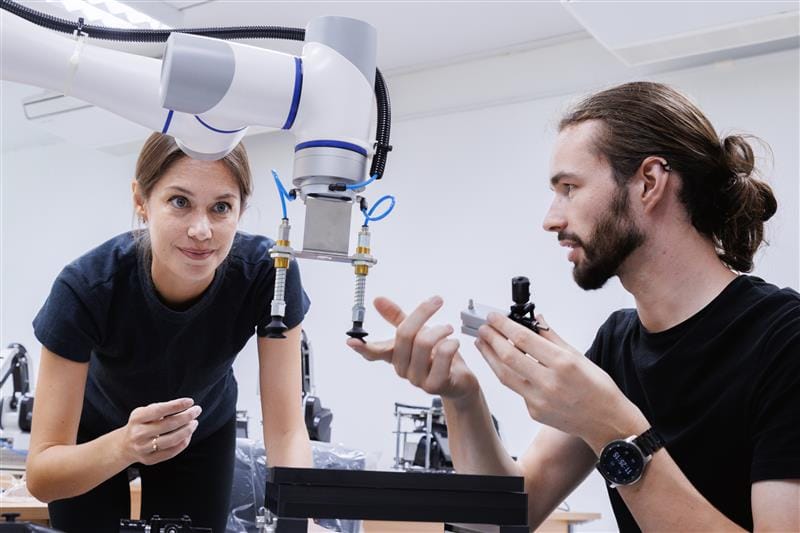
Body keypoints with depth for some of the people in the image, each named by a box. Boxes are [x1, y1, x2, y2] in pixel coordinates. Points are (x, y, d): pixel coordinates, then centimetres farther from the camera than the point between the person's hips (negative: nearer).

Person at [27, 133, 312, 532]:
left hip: (205, 435, 1)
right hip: (96, 434, -1)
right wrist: (124, 445, -51)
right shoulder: (85, 288, -35)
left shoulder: (268, 274, -32)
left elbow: (285, 429, -28)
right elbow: (41, 476, -32)